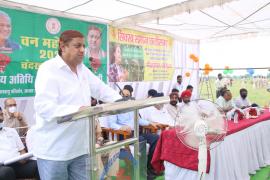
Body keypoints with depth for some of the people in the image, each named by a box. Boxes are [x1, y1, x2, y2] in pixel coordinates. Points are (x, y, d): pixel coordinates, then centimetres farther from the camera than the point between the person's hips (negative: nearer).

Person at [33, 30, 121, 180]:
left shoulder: (82, 69, 10)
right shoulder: (48, 69, -14)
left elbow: (101, 89, 17)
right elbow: (44, 107, -25)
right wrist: (76, 110, -38)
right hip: (54, 150, -7)